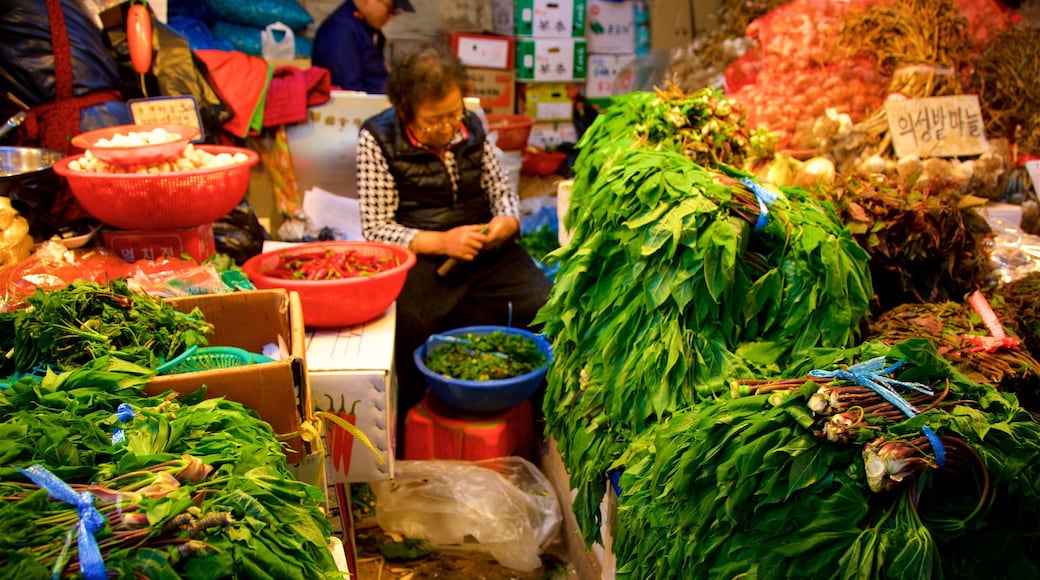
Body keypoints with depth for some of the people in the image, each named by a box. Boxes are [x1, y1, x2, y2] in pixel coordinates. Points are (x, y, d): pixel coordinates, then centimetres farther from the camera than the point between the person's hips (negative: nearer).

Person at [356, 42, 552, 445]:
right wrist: (440, 242, -20)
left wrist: (508, 220, -5)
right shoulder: (378, 138, -3)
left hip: (485, 251, 4)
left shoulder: (471, 126, 11)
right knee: (411, 325, -33)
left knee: (546, 306, -19)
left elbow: (502, 191, 20)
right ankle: (404, 431, -8)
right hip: (418, 258, -4)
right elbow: (376, 229, -7)